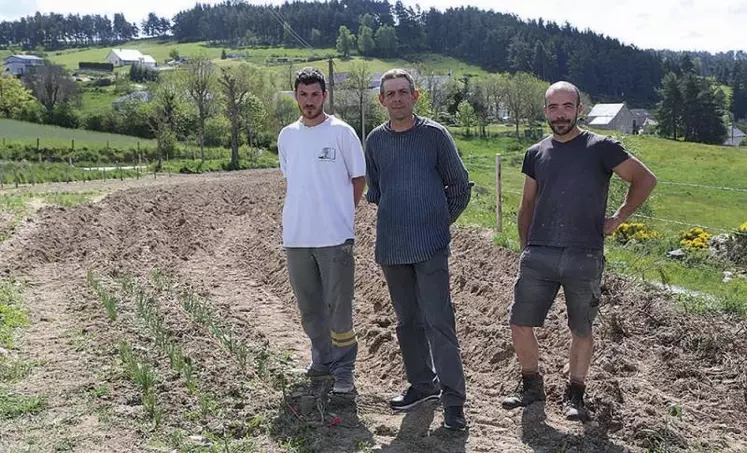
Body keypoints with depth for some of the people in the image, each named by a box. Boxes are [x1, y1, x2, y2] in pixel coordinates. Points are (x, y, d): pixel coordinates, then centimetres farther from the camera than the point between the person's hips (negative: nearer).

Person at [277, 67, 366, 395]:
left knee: (338, 306, -2)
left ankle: (344, 369, 9)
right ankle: (322, 361, 30)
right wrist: (303, 211, 10)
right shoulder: (287, 136, 10)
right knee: (309, 306, 14)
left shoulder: (341, 132, -4)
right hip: (296, 236, 5)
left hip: (335, 236, -5)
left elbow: (359, 178, 2)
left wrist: (340, 214, 1)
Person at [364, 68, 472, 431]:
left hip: (430, 247, -4)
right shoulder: (375, 140, 7)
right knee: (407, 320, 13)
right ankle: (422, 384, 29)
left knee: (438, 322, -8)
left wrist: (440, 221, 7)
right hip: (390, 247, 4)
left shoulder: (435, 135, -2)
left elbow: (460, 186, 5)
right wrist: (394, 217, 13)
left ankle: (453, 400, -1)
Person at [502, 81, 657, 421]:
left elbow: (645, 179, 5)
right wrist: (526, 247, 11)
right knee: (520, 324, 2)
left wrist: (619, 218, -1)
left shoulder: (600, 148, -1)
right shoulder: (536, 154, 10)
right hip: (538, 255, 3)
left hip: (585, 257, -3)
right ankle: (532, 387, 23)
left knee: (581, 330, 8)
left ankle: (575, 395, 25)